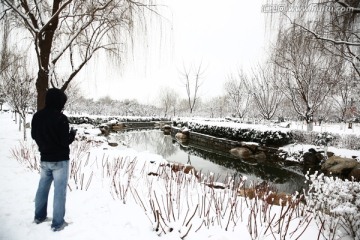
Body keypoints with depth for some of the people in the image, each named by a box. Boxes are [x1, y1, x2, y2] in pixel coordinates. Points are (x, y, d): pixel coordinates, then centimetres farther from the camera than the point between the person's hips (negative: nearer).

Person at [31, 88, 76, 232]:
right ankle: (57, 223, 11)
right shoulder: (60, 117, -22)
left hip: (44, 159, 7)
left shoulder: (37, 116, 1)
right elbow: (65, 141, -20)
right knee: (60, 190, 2)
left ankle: (39, 216, 35)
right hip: (60, 160, -7)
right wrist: (73, 134, -1)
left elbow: (34, 136, 12)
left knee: (42, 187, 20)